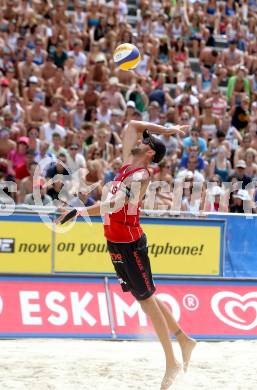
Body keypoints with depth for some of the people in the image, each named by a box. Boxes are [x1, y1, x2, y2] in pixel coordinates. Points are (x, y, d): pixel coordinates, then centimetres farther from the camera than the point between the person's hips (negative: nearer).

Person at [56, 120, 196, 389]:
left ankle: (171, 362, 1)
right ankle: (184, 340, 25)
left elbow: (114, 204, -33)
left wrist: (78, 212, -40)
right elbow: (132, 125, 17)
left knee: (147, 299, -4)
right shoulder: (128, 164, 7)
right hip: (116, 243, 9)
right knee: (145, 297, 15)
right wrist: (166, 130, 14)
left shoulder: (140, 176, -18)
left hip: (130, 244, -9)